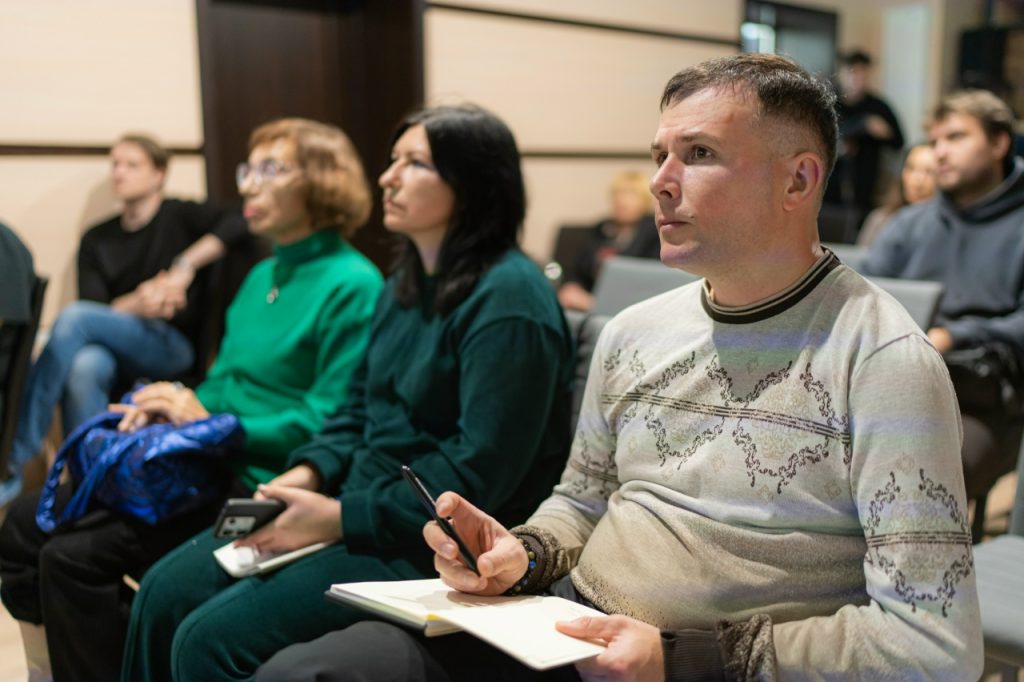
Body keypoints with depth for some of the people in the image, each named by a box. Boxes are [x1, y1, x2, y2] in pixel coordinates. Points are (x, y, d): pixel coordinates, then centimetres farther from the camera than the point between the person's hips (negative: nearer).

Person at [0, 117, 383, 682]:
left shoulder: (352, 286, -13)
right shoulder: (262, 275, 17)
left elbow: (328, 421, -19)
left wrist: (211, 423, -17)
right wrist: (175, 405, 0)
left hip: (260, 486, -9)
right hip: (209, 466, 10)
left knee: (75, 557, -18)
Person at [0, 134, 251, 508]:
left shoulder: (179, 216, 8)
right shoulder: (96, 239, 18)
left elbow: (237, 224, -11)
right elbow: (95, 309, 4)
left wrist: (185, 266, -19)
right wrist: (136, 304, -17)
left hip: (172, 347, -3)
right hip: (114, 348, 3)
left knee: (73, 317, -29)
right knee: (85, 367, -35)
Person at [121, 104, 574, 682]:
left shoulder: (506, 300, -19)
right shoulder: (407, 284, 11)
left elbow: (480, 471, -23)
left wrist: (342, 519, -19)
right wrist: (308, 472, -1)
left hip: (430, 540, -9)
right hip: (358, 504, 9)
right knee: (164, 594, 4)